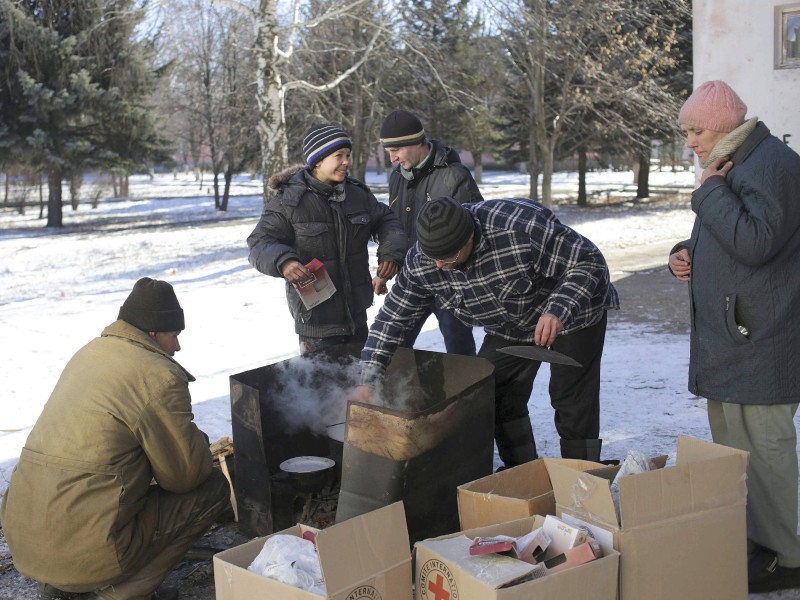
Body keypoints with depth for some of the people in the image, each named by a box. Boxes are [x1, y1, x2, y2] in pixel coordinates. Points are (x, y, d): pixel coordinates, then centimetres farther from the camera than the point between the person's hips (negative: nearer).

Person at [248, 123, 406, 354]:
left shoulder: (357, 193, 4)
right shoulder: (289, 200, -13)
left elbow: (385, 219, 15)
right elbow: (260, 243, -14)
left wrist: (391, 251, -5)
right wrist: (283, 261, -36)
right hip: (315, 316, -6)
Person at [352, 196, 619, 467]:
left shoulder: (523, 227, -39)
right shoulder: (420, 262, -22)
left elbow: (590, 262, -31)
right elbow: (392, 319, -12)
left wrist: (558, 312, -45)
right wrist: (368, 381, -19)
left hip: (573, 314, -5)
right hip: (509, 330, 5)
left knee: (572, 403, -5)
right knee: (491, 400, 0)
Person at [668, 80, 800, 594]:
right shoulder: (732, 166, 18)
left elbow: (755, 242, -25)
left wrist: (711, 190, -16)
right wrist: (686, 254, 7)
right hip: (730, 335, 11)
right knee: (730, 443, 16)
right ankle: (743, 540, 27)